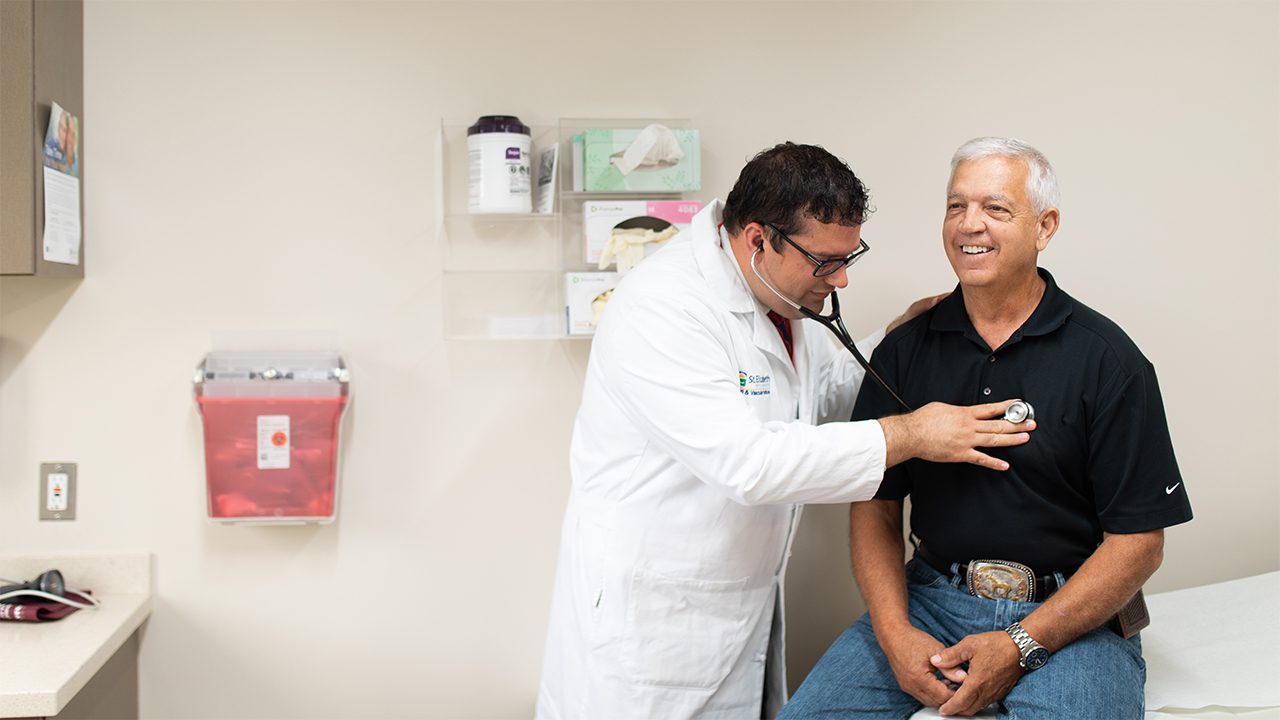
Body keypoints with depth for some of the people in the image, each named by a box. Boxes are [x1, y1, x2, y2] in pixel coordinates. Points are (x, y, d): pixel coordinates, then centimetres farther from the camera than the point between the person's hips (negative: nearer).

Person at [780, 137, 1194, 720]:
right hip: (930, 600, 3)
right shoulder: (904, 351, 6)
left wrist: (1020, 647, -14)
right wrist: (896, 635, -9)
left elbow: (1138, 540, -5)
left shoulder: (1108, 360, -4)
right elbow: (875, 508, 7)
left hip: (1068, 615, -3)